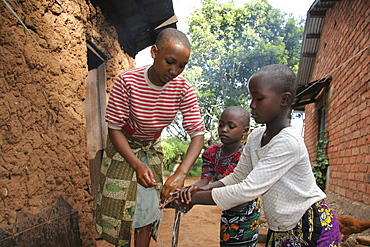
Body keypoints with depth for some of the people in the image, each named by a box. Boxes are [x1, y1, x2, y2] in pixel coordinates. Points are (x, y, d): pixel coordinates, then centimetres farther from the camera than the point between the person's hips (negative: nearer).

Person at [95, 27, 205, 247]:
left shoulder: (183, 89, -20)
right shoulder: (127, 81, -28)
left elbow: (198, 134, -22)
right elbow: (114, 129, -21)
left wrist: (181, 173, -37)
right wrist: (137, 165, -33)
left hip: (152, 150, 2)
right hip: (122, 148, -1)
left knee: (147, 215, 4)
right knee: (119, 211, 9)